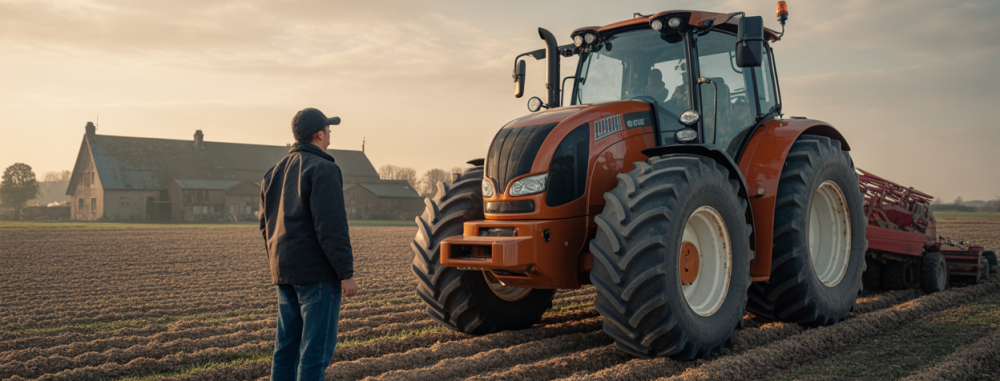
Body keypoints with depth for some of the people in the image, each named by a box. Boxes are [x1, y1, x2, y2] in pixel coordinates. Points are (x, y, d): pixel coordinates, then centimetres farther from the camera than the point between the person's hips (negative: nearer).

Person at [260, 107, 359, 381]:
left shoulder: (275, 173, 15)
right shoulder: (322, 169, -12)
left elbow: (266, 225, 19)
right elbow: (331, 227, -20)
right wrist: (347, 273, -16)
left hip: (285, 273, 9)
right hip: (317, 272, -8)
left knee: (287, 346, 13)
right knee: (317, 347, -4)